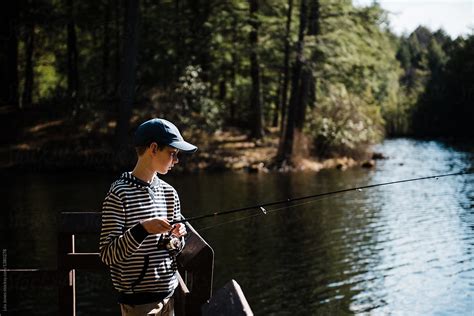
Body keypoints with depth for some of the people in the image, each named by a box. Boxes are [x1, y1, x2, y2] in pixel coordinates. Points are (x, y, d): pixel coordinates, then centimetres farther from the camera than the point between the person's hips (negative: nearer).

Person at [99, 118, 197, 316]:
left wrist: (176, 238, -5)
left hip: (168, 294, 6)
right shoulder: (119, 194, -12)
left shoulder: (169, 193, 8)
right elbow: (107, 254, -15)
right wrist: (142, 229, -26)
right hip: (138, 300, -6)